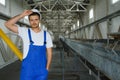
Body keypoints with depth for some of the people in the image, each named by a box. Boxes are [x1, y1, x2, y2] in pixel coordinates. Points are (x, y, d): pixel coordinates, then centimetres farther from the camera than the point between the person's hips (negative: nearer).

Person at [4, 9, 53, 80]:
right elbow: (8, 24, -15)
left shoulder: (46, 35, 1)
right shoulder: (25, 32, -4)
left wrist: (47, 68, -1)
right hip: (27, 70, -2)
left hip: (42, 71, 2)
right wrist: (22, 15, -19)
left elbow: (49, 53, 5)